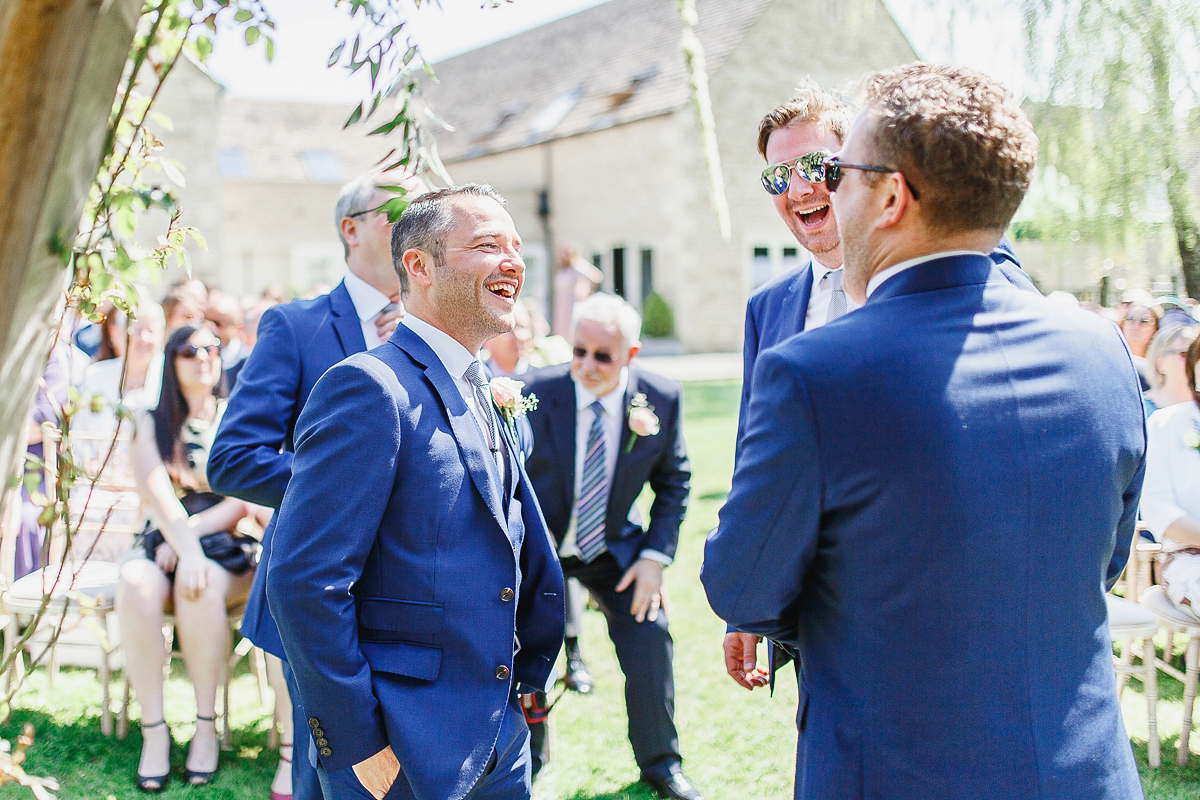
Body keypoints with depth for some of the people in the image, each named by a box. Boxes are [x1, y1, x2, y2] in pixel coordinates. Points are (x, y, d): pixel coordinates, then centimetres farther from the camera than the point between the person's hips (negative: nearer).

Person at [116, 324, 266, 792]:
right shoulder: (153, 424, 12)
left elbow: (244, 501, -1)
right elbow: (156, 493, -6)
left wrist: (189, 535, -12)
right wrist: (186, 548, -24)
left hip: (227, 548, -1)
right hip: (164, 544, 2)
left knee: (199, 585, -36)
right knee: (135, 584, -32)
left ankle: (206, 725, -24)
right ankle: (153, 729, -26)